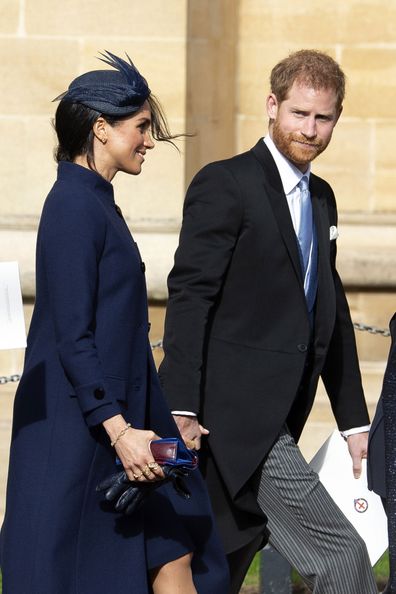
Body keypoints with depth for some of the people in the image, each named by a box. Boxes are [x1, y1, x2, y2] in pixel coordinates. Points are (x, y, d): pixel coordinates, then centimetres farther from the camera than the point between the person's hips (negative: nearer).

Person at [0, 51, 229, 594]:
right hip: (80, 427, -10)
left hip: (119, 412, 10)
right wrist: (118, 428, -25)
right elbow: (72, 336, -20)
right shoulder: (75, 206, -15)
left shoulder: (96, 202, 14)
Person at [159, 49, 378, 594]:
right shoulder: (225, 185, -7)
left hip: (277, 423, 9)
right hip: (236, 418, -8)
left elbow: (332, 314, 23)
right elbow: (189, 297, -13)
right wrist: (181, 408, -21)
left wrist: (354, 419, 19)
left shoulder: (321, 198, 18)